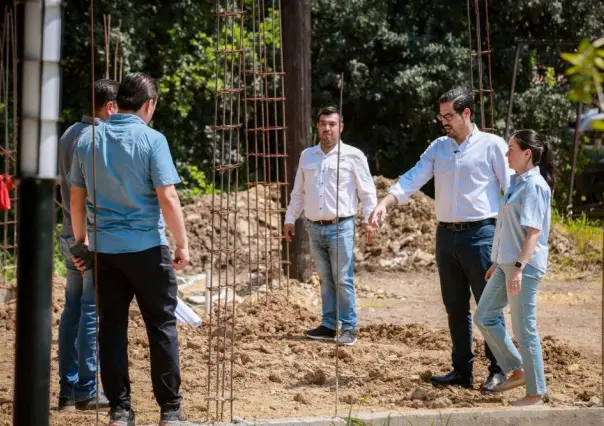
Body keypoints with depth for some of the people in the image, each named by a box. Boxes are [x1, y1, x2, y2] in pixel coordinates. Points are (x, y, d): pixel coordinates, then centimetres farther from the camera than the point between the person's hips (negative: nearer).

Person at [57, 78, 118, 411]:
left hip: (70, 234, 9)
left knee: (73, 309, 10)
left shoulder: (69, 135, 13)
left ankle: (68, 389, 13)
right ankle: (86, 390, 0)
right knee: (91, 311, -4)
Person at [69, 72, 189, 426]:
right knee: (162, 326, 4)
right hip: (146, 247, -4)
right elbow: (167, 198, -13)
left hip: (103, 249, 4)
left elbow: (77, 197, 10)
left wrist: (80, 241, 20)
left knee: (112, 327, 8)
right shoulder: (151, 140, -9)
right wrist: (182, 243, -4)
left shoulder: (89, 139, 5)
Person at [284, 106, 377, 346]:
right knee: (325, 280, 9)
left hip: (340, 227, -4)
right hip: (315, 227, 4)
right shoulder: (307, 156, 13)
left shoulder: (353, 156, 0)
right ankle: (328, 326, 14)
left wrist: (369, 220, -7)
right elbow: (298, 192, 20)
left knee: (343, 280, -7)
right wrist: (290, 219, 17)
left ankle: (349, 328, -2)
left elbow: (367, 191, 0)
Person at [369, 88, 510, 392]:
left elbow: (511, 189, -5)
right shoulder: (438, 147, 12)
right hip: (446, 235, 6)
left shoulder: (491, 145, -3)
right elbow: (412, 179, 4)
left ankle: (498, 370, 5)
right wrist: (384, 204, -11)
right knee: (455, 307, 10)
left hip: (480, 233, -6)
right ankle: (462, 370, 17)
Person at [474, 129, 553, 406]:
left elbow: (534, 232, -20)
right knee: (483, 316, 13)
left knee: (524, 329, -3)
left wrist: (519, 268, -25)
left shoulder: (534, 185, -15)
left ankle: (535, 393, 7)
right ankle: (517, 371, 20)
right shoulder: (518, 182, 13)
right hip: (507, 263, 10)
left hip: (524, 266, -10)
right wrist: (497, 262, 22)